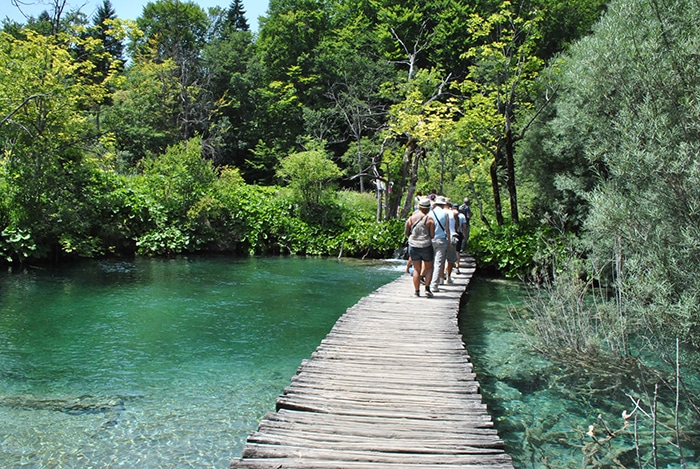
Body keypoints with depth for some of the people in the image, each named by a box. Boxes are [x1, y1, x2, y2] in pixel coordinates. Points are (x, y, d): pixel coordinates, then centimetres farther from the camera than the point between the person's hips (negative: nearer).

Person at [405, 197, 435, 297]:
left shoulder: (411, 218, 0)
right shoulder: (429, 219, -8)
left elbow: (406, 232, 5)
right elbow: (432, 235, -8)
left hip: (413, 245, 3)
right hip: (426, 246, -3)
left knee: (416, 269, 10)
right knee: (429, 268, 13)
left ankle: (417, 291, 11)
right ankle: (427, 288, -1)